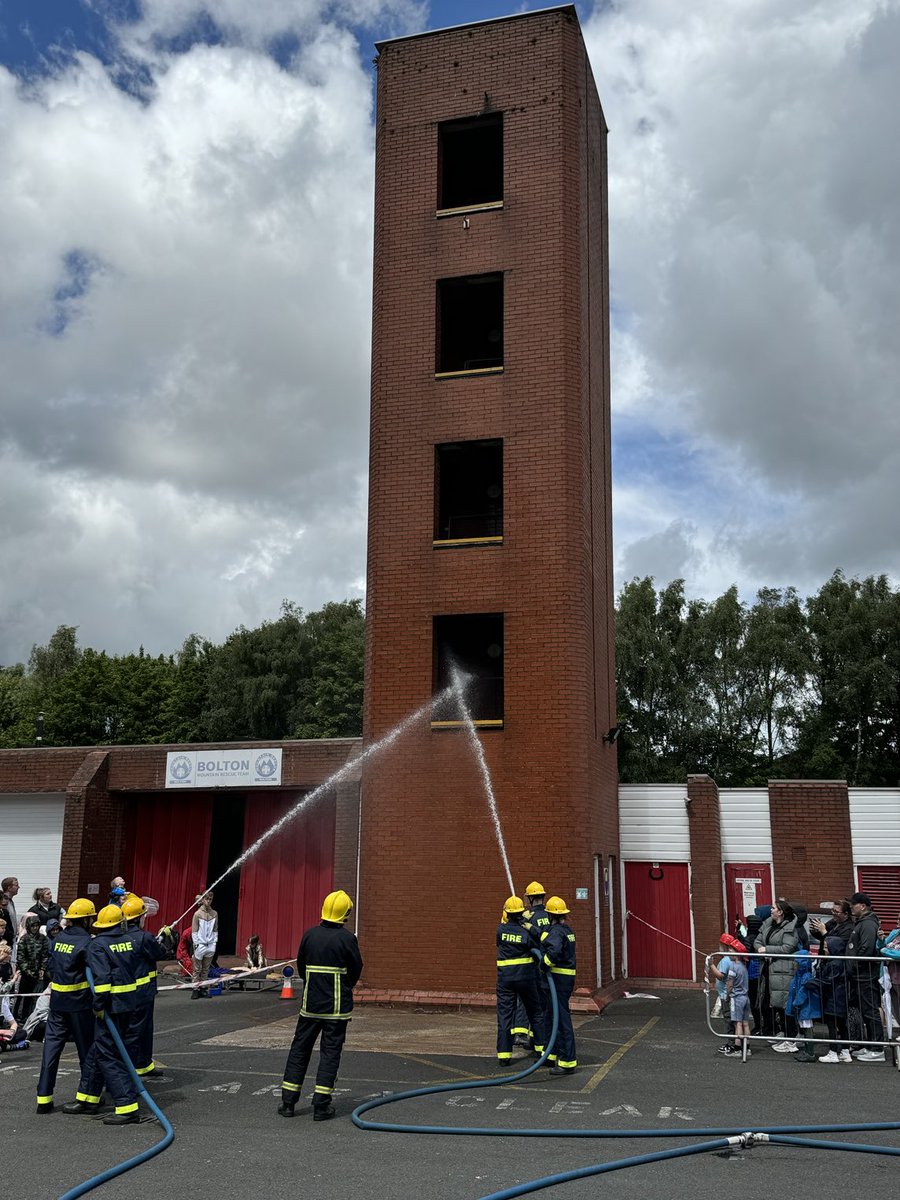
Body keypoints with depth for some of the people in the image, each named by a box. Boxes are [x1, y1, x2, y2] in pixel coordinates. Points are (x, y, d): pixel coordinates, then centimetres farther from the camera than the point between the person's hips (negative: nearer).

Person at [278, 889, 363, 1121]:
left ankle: (287, 1101, 14)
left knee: (299, 1049, 12)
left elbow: (301, 967, 9)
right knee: (330, 1052, 3)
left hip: (310, 1004, 4)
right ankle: (321, 1106, 2)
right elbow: (356, 970, -3)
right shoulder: (347, 938, -11)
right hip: (337, 1006, -3)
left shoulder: (310, 935, 1)